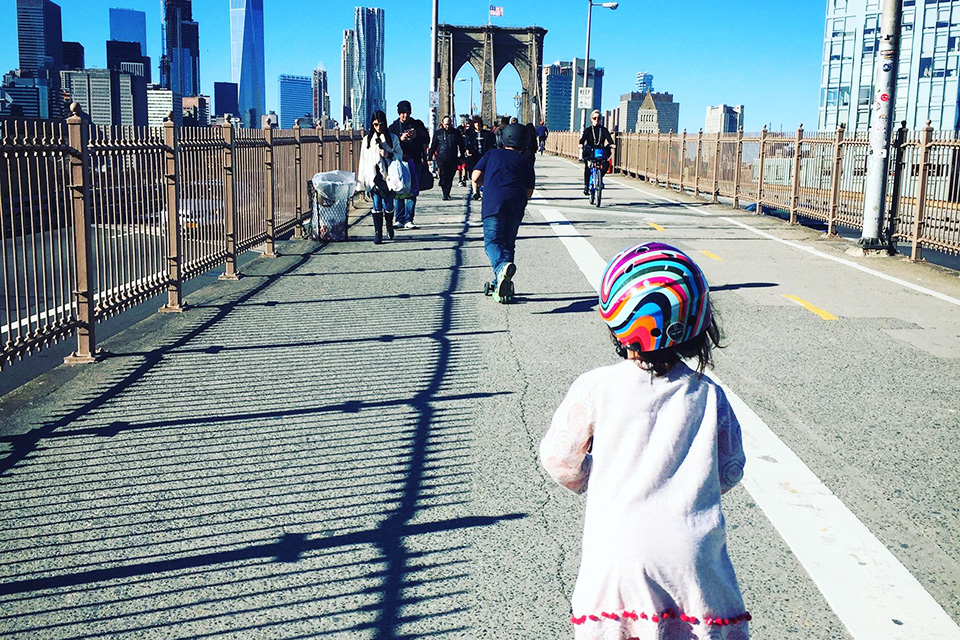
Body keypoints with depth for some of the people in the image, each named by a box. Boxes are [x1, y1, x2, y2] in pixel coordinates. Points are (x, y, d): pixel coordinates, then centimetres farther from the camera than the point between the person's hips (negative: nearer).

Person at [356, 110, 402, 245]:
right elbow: (363, 160, 11)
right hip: (374, 177, 1)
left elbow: (400, 154, 9)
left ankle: (389, 227, 25)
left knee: (388, 205, -1)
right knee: (377, 206, -2)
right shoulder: (367, 139, 11)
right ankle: (377, 234, 0)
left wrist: (388, 154, -11)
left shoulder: (392, 138, 7)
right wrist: (362, 180, 7)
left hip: (388, 177, -1)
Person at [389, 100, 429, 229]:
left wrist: (416, 136, -14)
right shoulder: (394, 127, 8)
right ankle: (399, 219, 1)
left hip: (415, 161, 1)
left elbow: (427, 139, 4)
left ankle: (408, 220, -1)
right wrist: (401, 139, -18)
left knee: (413, 191, -3)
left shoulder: (417, 124, 10)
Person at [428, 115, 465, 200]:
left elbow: (461, 145, 16)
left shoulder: (456, 133, 9)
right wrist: (429, 157, 8)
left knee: (450, 177, 2)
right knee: (443, 176, -10)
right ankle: (445, 194, -4)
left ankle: (447, 193, 14)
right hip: (441, 158, -1)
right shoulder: (438, 133, 7)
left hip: (453, 159, 1)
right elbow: (433, 146, 11)